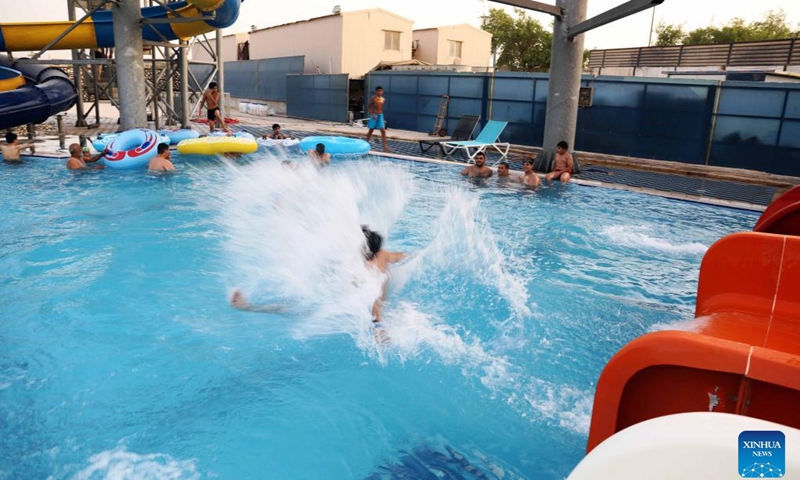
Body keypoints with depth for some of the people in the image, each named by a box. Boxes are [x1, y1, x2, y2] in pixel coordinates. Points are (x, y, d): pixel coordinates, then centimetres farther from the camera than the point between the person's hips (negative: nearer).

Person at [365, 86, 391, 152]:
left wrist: (380, 114, 16)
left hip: (380, 115, 4)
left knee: (383, 131, -4)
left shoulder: (383, 99, 6)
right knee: (371, 130, 5)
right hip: (374, 115, -4)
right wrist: (372, 114, -18)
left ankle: (385, 147, -4)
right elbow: (368, 107, -9)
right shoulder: (373, 98, -8)